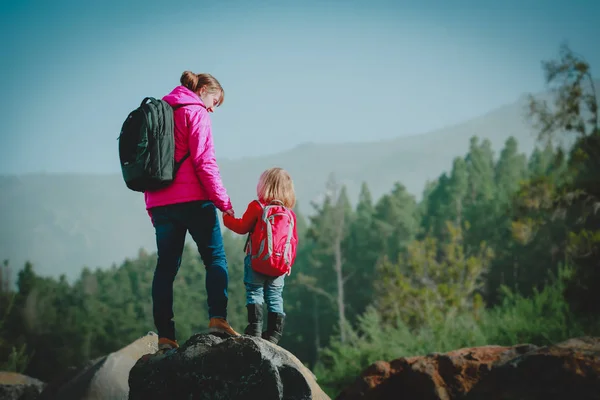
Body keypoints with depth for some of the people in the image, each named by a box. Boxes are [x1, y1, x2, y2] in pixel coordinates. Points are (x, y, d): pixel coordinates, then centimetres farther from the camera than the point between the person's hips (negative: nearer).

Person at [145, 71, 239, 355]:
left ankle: (165, 336, 0)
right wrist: (223, 200, -9)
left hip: (159, 202, 6)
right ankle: (217, 318, -15)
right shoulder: (195, 112, -3)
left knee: (166, 267, 5)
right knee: (215, 258, 1)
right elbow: (204, 161, -13)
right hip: (192, 200, -6)